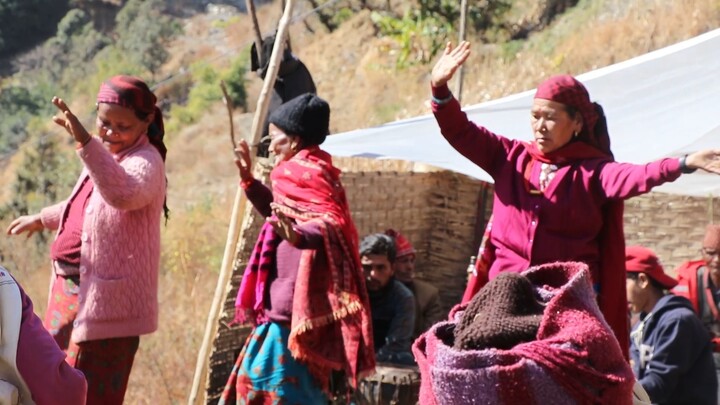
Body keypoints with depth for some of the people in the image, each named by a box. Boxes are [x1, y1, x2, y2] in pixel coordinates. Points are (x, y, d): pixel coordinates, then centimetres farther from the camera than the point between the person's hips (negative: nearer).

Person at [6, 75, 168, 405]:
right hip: (71, 286, 10)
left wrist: (85, 142, -52)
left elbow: (124, 194, -42)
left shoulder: (145, 161, -17)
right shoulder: (106, 153, 11)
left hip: (107, 296, -10)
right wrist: (42, 219, 43)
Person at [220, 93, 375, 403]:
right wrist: (249, 181, 29)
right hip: (286, 304, 11)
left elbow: (334, 224, -27)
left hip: (296, 305, -11)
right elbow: (279, 213, 35)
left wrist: (299, 235, -45)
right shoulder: (301, 172, 17)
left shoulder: (305, 172, -14)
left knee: (279, 379, -11)